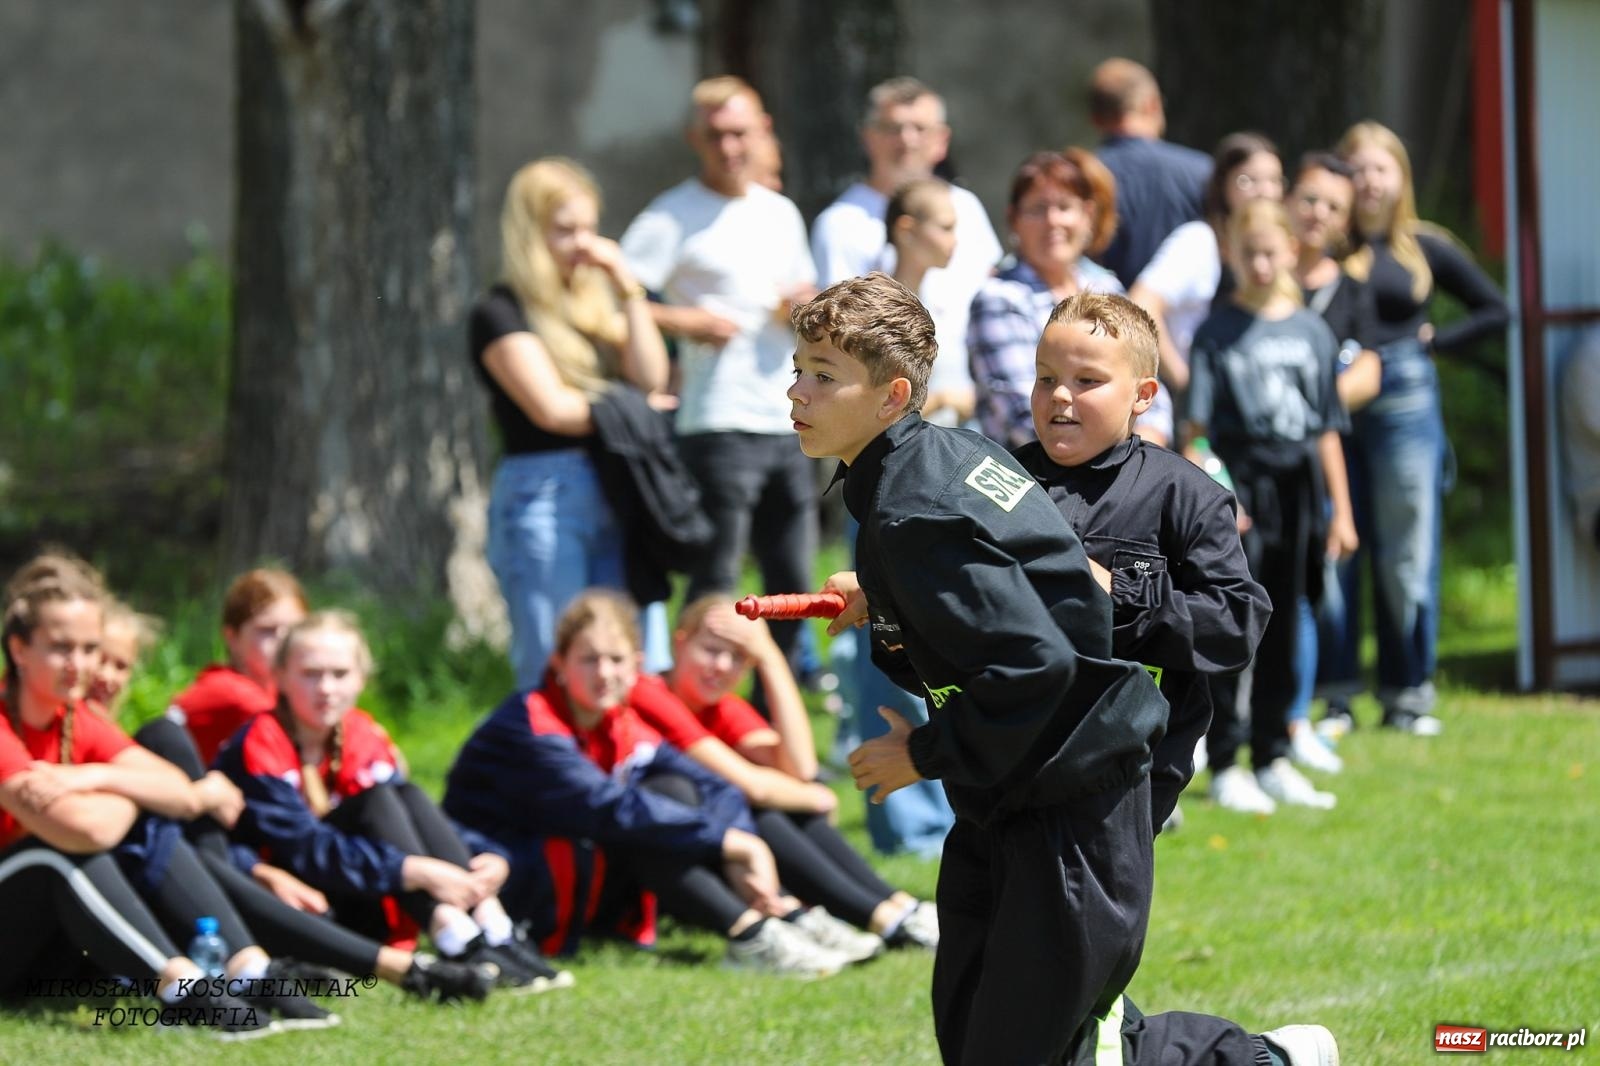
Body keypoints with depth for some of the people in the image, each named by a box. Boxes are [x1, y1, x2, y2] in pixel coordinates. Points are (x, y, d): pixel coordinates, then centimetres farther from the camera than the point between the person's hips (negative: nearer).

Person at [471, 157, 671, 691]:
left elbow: (651, 376, 5)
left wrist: (628, 288, 2)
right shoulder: (501, 314, -2)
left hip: (611, 498, 6)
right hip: (542, 500, -6)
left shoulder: (592, 304, 18)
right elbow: (553, 409, -11)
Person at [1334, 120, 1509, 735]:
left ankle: (1408, 694, 10)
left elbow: (1494, 310, 13)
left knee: (1407, 556, 2)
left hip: (1404, 402, 1)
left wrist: (1434, 340, 4)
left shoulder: (1425, 250, 7)